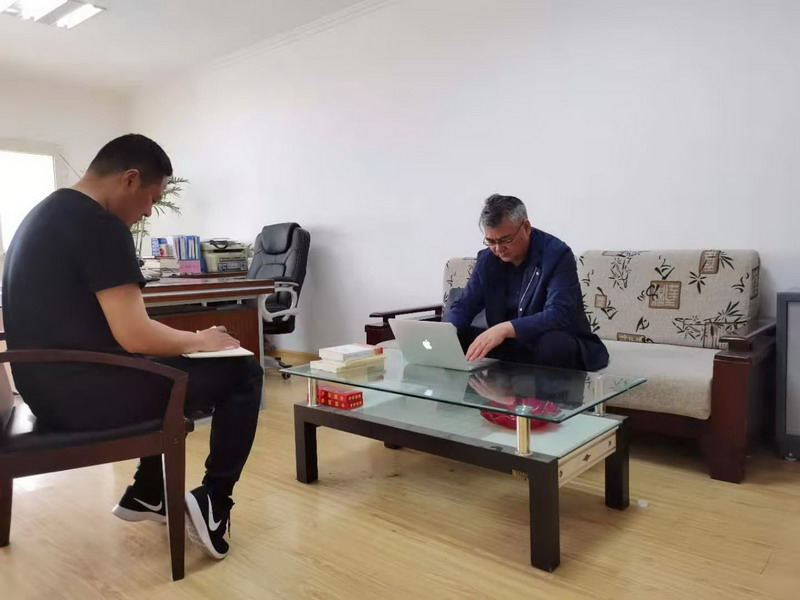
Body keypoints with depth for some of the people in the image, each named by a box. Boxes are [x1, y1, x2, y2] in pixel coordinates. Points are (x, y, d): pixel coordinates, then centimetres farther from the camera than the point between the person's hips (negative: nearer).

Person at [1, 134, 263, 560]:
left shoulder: (45, 213, 13)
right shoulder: (100, 225, -18)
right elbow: (134, 335, -25)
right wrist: (199, 340, -6)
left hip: (48, 388, 10)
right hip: (84, 394, -10)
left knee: (166, 370, 31)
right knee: (243, 374, -1)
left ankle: (146, 494, 32)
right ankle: (213, 502, 5)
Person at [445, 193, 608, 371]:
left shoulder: (557, 255, -17)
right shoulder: (487, 259, 1)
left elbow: (559, 315, -29)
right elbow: (464, 305, 1)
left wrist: (505, 329, -43)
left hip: (560, 344, -4)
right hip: (511, 345, 4)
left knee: (553, 343, -38)